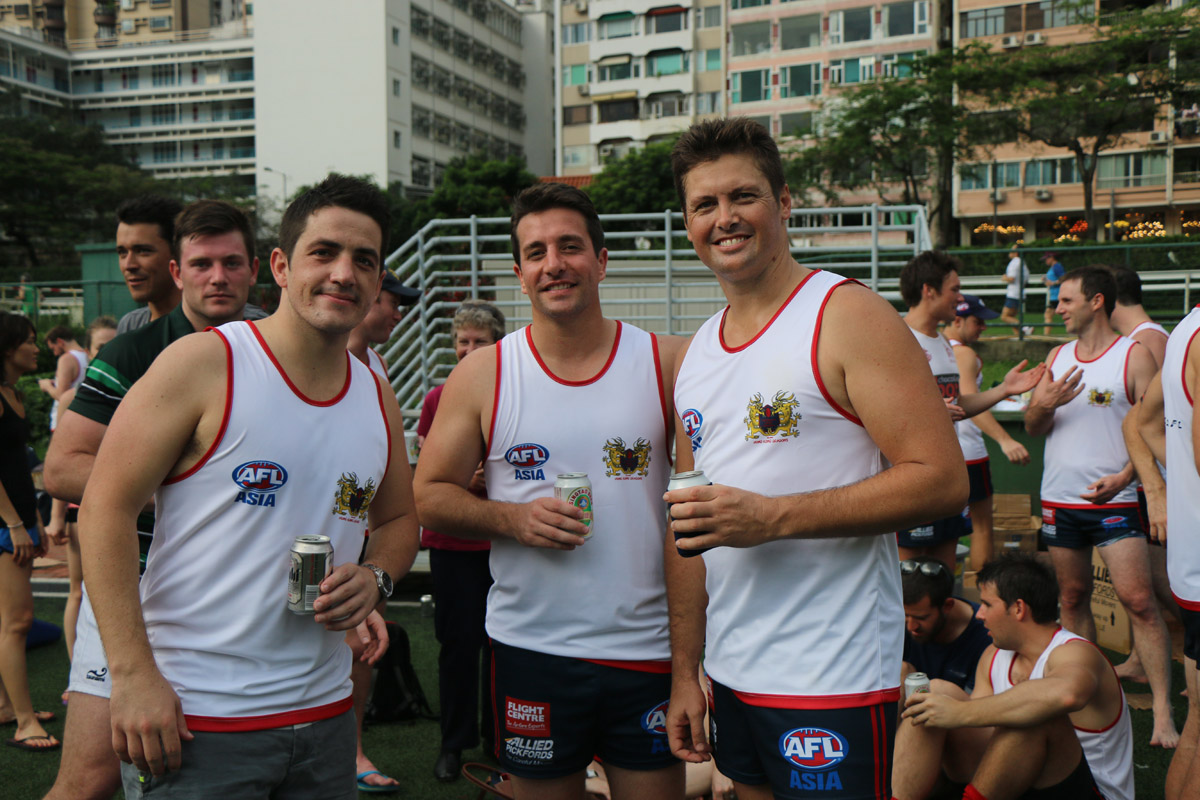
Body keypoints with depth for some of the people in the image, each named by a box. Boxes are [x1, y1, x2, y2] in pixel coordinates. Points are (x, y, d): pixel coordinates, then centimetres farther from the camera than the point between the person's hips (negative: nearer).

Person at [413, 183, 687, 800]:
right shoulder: (481, 374, 0)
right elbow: (430, 495, 3)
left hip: (649, 649, 0)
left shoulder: (667, 364, -1)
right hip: (531, 649, 0)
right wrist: (514, 518, -15)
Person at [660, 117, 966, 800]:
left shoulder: (848, 316, -10)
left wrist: (771, 518, -23)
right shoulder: (697, 353, 10)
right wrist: (684, 672, 11)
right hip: (730, 676, 7)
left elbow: (943, 480, -18)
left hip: (834, 684, -6)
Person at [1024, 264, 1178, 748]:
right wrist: (1047, 404, -10)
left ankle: (1162, 711, -7)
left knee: (1138, 600, -11)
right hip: (1060, 498, 5)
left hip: (1114, 500, -5)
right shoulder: (1057, 357, 12)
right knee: (1073, 598, 10)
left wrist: (1124, 476, -21)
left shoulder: (1134, 355, -4)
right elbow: (1032, 428, 12)